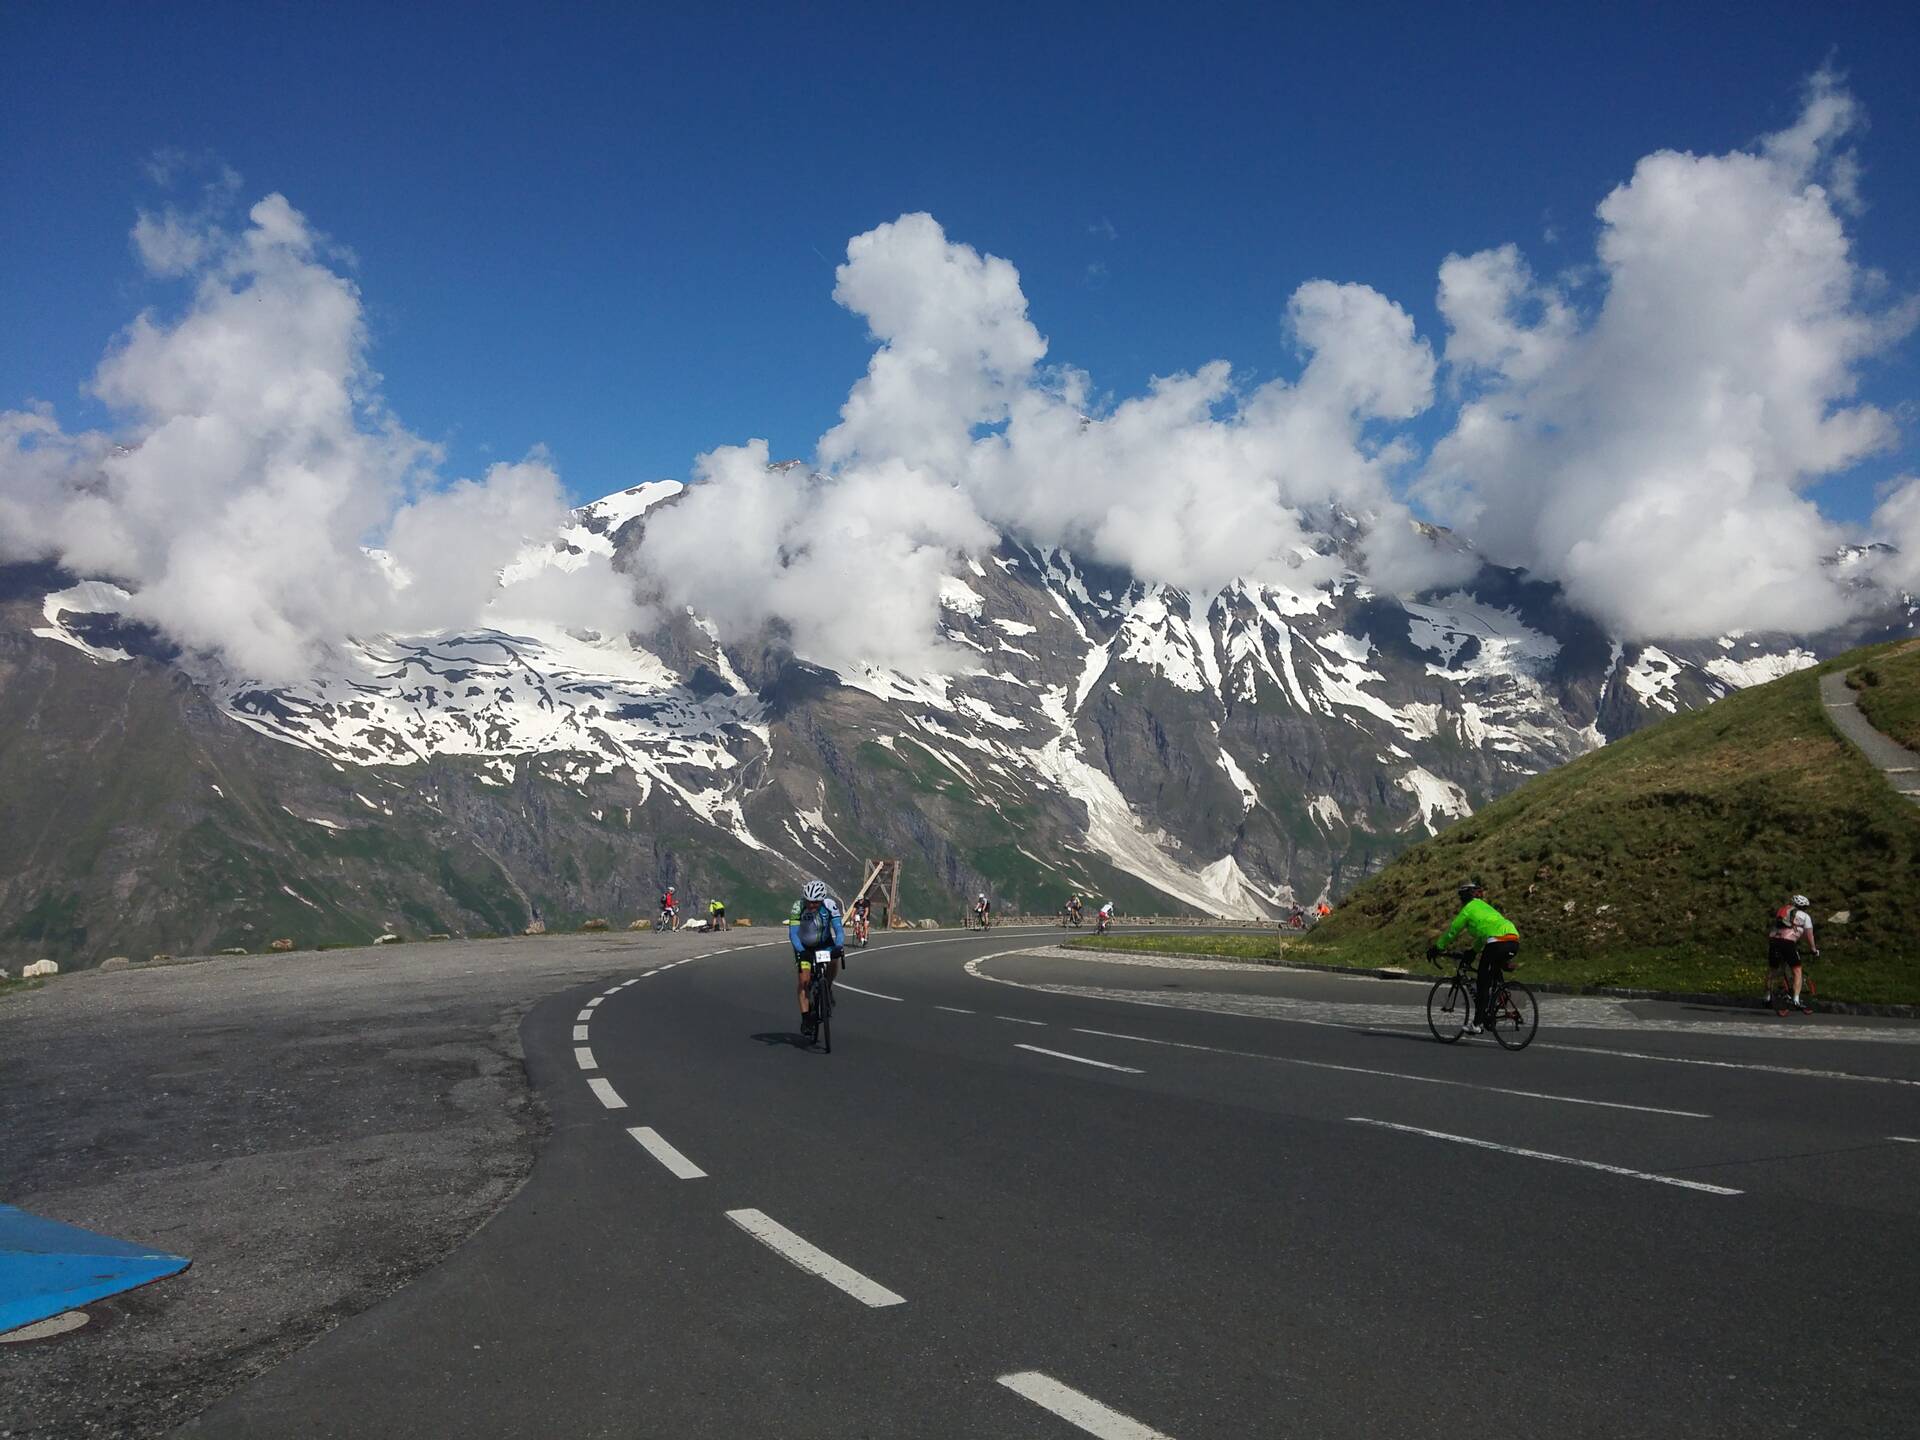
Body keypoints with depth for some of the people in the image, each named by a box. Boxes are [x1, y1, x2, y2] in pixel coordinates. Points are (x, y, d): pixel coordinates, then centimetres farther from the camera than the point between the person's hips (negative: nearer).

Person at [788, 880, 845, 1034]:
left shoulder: (830, 905, -27)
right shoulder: (798, 907, -30)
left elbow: (839, 929, -30)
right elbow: (793, 933, -34)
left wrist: (839, 946, -49)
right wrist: (800, 951, -50)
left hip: (824, 942, 1)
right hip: (804, 946, -1)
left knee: (834, 960, -28)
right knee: (804, 980, -15)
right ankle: (806, 1018, -8)